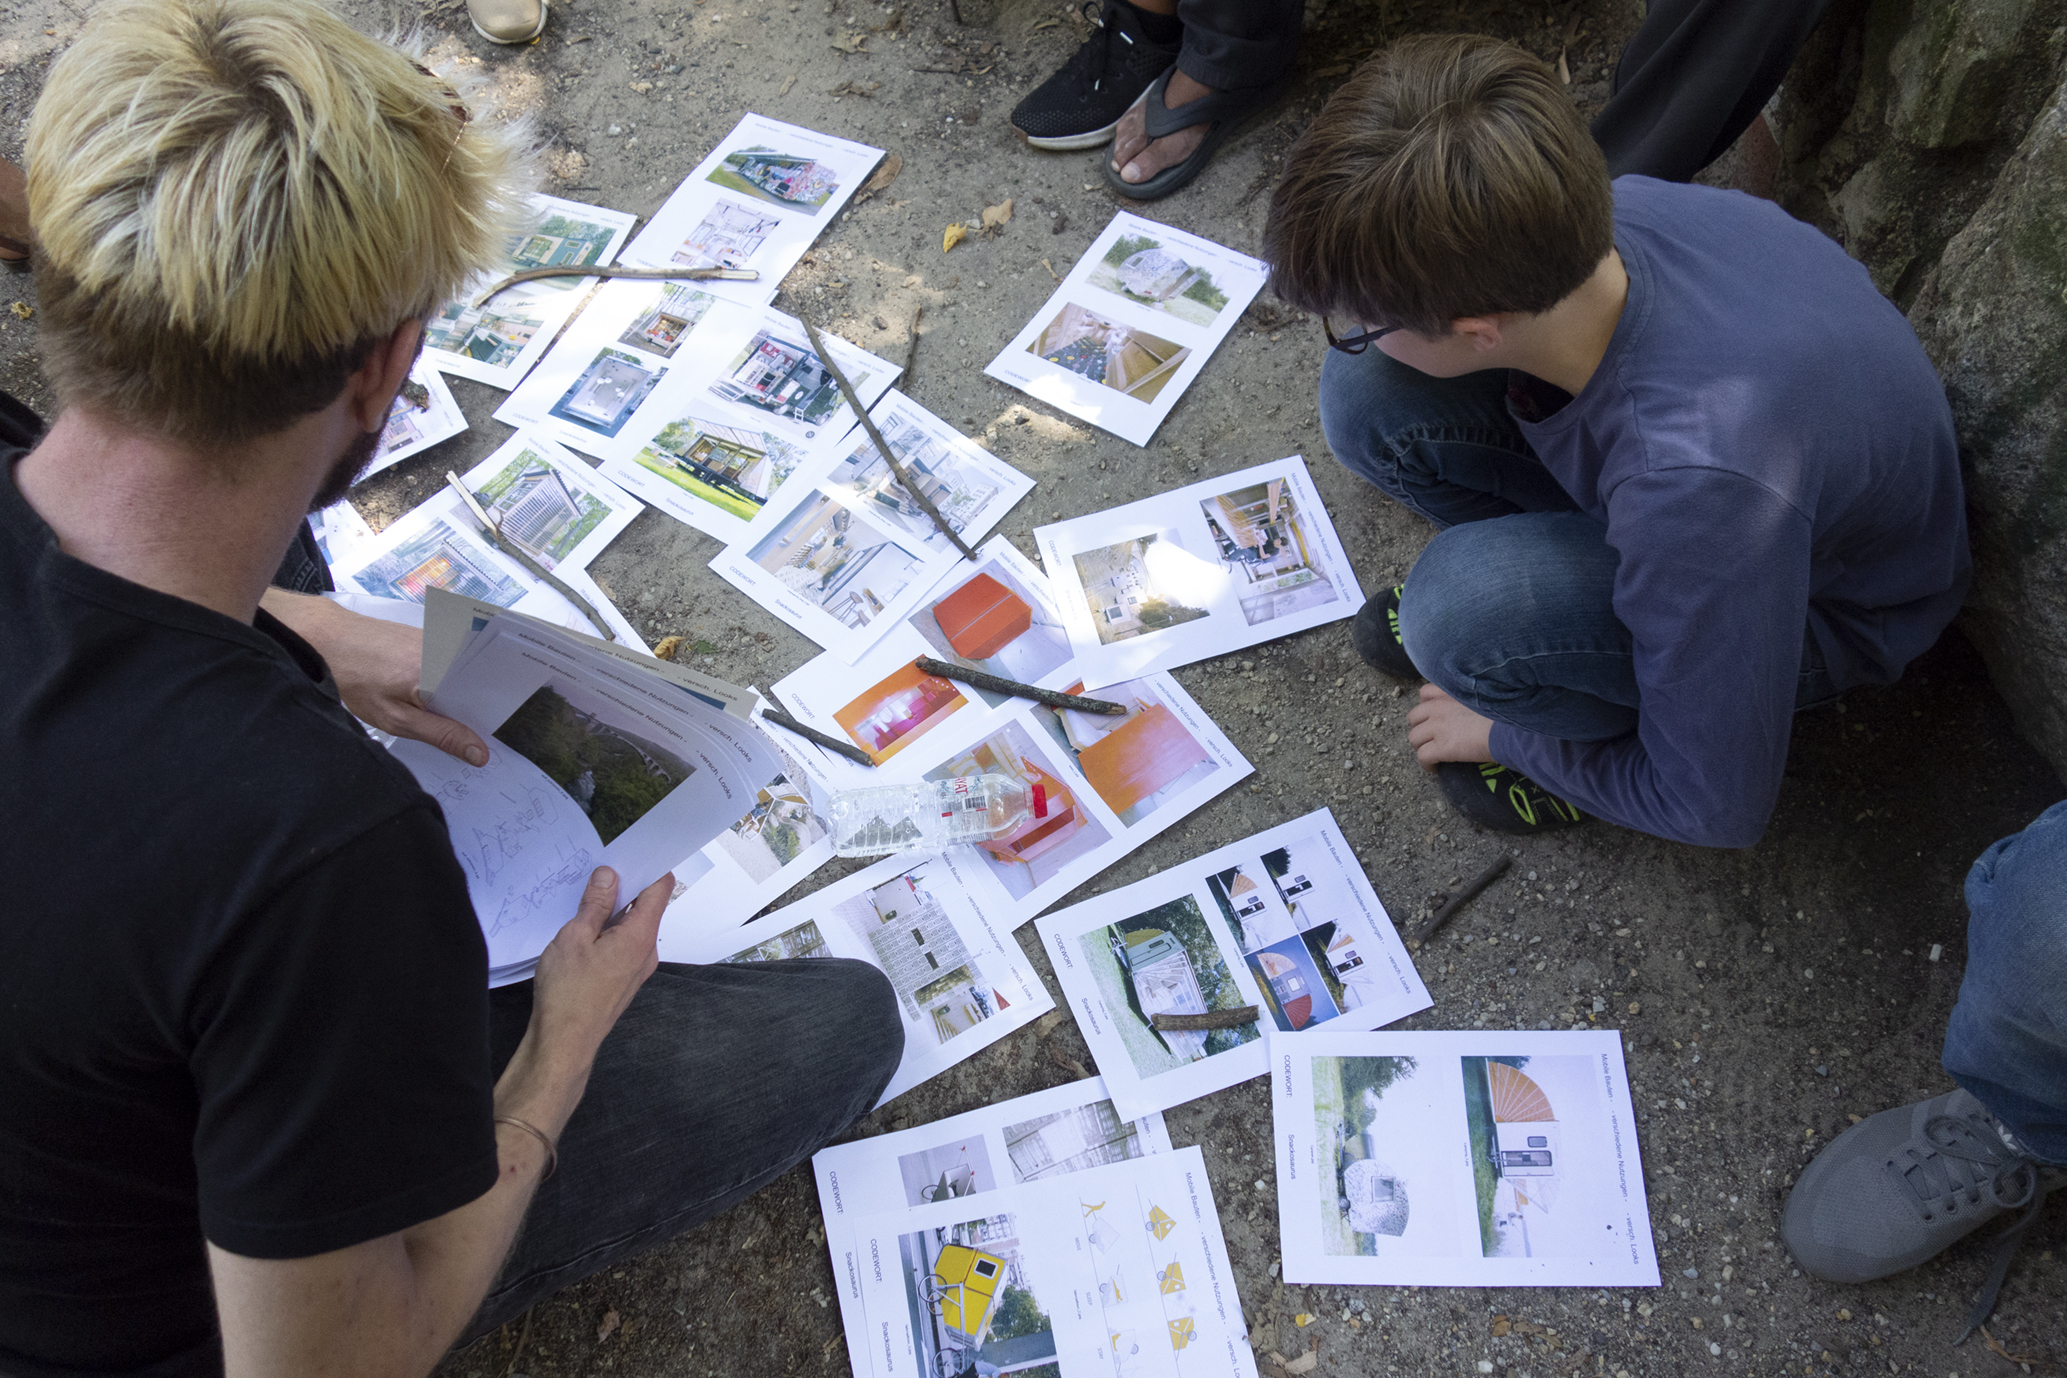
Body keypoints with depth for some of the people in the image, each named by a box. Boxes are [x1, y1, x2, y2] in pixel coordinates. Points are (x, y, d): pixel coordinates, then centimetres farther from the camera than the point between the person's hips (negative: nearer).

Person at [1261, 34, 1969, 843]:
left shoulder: (1703, 478, -43)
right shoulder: (1594, 218, -27)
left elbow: (1721, 811, -26)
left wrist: (1505, 735, -12)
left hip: (1819, 605, -5)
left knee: (1463, 615, -35)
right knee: (1370, 392, -18)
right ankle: (1507, 572, 11)